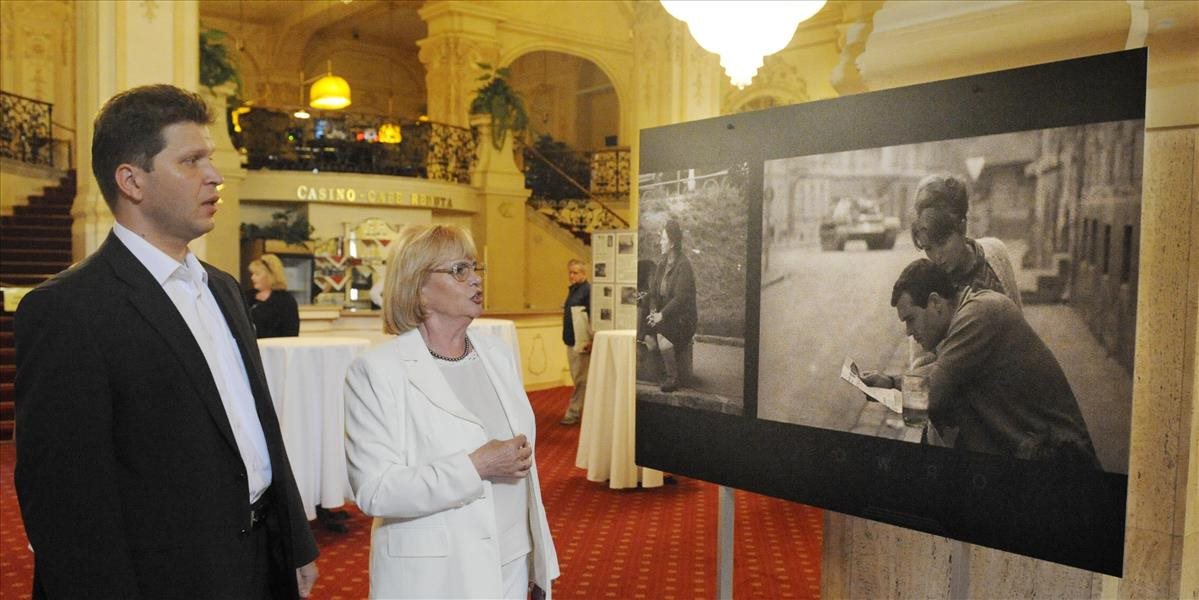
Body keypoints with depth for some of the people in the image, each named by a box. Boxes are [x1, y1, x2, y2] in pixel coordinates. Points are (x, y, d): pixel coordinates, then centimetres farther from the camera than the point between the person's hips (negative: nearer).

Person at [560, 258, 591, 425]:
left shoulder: (588, 290, -13)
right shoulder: (572, 289, 14)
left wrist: (590, 341, -23)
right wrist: (566, 336, 16)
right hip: (570, 341, 10)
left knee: (580, 379, -2)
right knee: (577, 378, 15)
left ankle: (573, 413, 3)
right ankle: (586, 409, 25)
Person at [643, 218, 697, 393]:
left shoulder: (683, 265, -12)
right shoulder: (661, 264, 11)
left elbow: (680, 297, -19)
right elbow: (654, 291, 14)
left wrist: (662, 315, -23)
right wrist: (653, 311, -3)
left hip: (681, 317, -7)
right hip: (663, 315, 7)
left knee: (662, 336, -31)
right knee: (648, 337, -18)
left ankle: (673, 377, -8)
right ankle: (666, 369, 8)